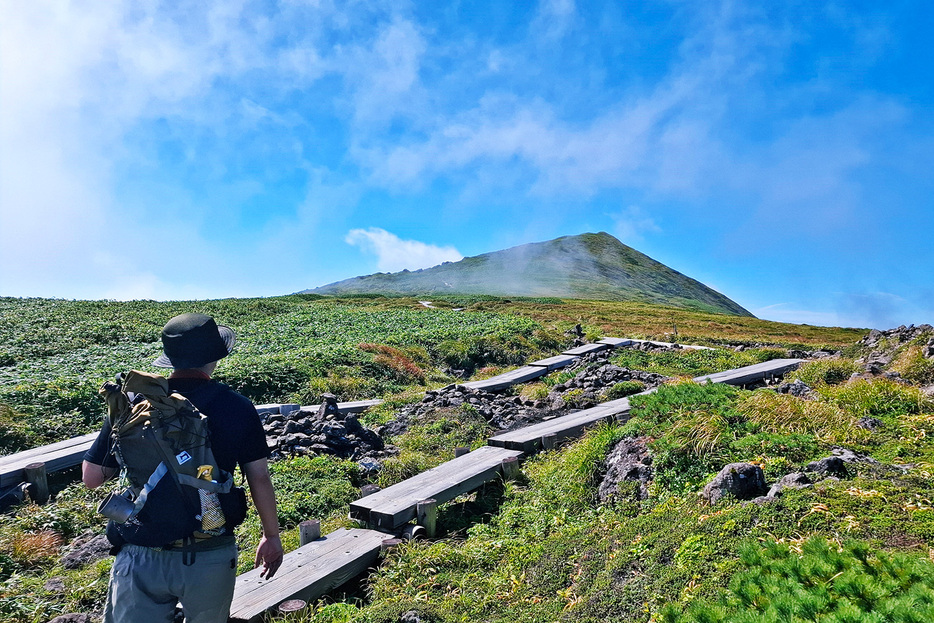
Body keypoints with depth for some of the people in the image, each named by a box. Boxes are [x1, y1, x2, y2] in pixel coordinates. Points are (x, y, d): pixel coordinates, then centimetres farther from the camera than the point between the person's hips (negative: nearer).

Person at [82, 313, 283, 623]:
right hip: (211, 559, 0)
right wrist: (272, 536, 7)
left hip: (141, 559, 0)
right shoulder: (237, 408, -10)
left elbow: (91, 477, 0)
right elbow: (259, 479, -5)